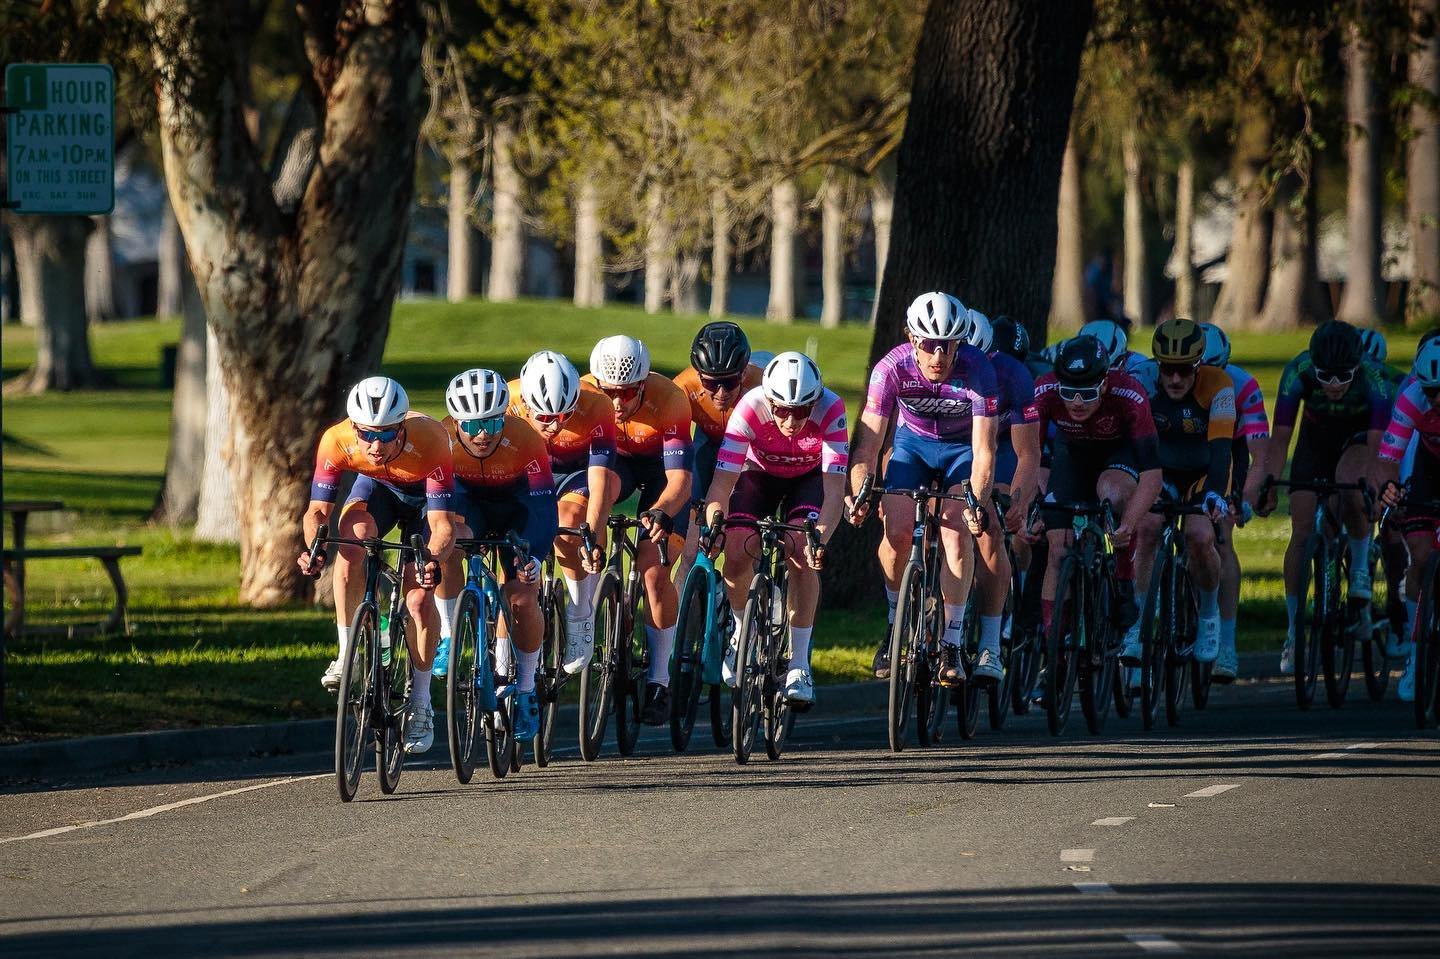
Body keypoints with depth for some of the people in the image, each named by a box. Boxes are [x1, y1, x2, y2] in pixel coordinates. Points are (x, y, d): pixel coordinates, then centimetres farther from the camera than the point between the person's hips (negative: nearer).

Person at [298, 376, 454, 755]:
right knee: (353, 538, -32)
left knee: (418, 598, -15)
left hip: (425, 495, -1)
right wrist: (314, 547, -46)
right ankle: (346, 654, -20)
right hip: (376, 487, 2)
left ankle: (420, 705, 2)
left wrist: (432, 559, -57)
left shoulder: (428, 439, -39)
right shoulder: (336, 441, -33)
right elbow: (318, 510, -25)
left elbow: (442, 524, -37)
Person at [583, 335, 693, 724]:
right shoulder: (584, 395, -29)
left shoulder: (669, 400, -35)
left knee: (655, 570, -17)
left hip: (661, 466, -2)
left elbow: (680, 478, -39)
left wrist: (661, 512, -59)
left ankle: (658, 681, -3)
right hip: (615, 460, 2)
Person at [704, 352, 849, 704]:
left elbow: (834, 493, -39)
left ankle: (799, 664, -13)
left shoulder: (830, 411, -36)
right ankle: (743, 632, 12)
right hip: (760, 472, 1)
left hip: (810, 476, -1)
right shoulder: (751, 409, -36)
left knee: (802, 554, -24)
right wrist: (714, 526, -55)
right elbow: (721, 484, -36)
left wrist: (818, 540, -55)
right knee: (737, 553, -19)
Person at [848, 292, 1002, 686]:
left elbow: (984, 450, -33)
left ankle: (951, 645, -14)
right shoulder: (892, 368, -28)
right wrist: (860, 494, -41)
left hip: (963, 446, -2)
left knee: (957, 530, -21)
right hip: (913, 443, 2)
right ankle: (896, 625, 6)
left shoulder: (978, 370, -31)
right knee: (898, 531, -17)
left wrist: (977, 502, -46)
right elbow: (869, 441, -27)